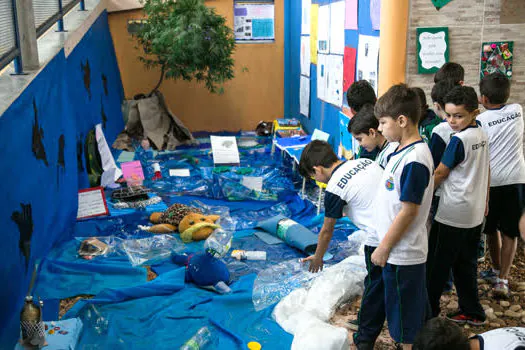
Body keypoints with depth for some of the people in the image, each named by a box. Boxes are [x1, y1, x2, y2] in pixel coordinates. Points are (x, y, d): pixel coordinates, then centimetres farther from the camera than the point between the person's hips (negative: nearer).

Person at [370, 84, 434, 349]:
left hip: (402, 255, -10)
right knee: (413, 314, 23)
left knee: (407, 323, 7)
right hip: (399, 251, 10)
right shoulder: (402, 151, 6)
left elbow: (409, 211, -23)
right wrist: (384, 245, 18)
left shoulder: (415, 160, -24)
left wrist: (383, 248, -16)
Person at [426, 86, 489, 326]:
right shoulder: (482, 135, 7)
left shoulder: (459, 140, -19)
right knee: (466, 262, 16)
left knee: (437, 264, 4)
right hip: (475, 213, 8)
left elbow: (439, 174, -13)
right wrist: (485, 200, 26)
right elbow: (486, 172, 16)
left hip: (452, 215, -8)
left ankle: (429, 310, 15)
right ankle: (472, 312, 24)